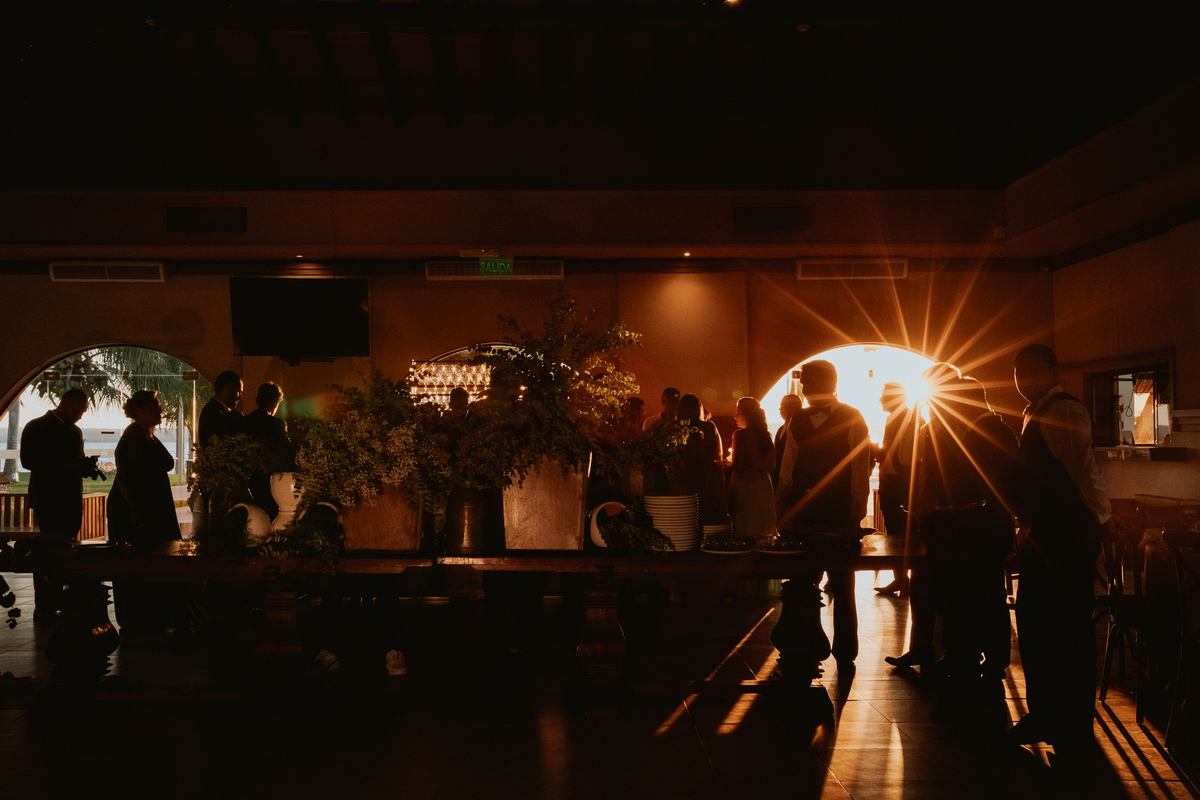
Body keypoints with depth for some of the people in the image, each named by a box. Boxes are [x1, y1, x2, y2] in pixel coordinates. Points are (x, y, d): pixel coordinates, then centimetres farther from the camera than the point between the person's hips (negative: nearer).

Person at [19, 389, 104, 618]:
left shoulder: (75, 431, 18)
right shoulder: (36, 427, -3)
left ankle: (58, 604, 11)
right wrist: (68, 467, -19)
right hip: (48, 502, -7)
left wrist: (86, 468, 0)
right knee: (49, 554, -7)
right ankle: (43, 608, -2)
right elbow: (28, 461, -12)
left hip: (71, 502, 7)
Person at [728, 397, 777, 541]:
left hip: (744, 484, -7)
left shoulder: (740, 434, -12)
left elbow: (737, 464, -14)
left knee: (744, 533, -3)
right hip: (764, 485, 7)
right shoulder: (766, 435, 7)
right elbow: (771, 464, 12)